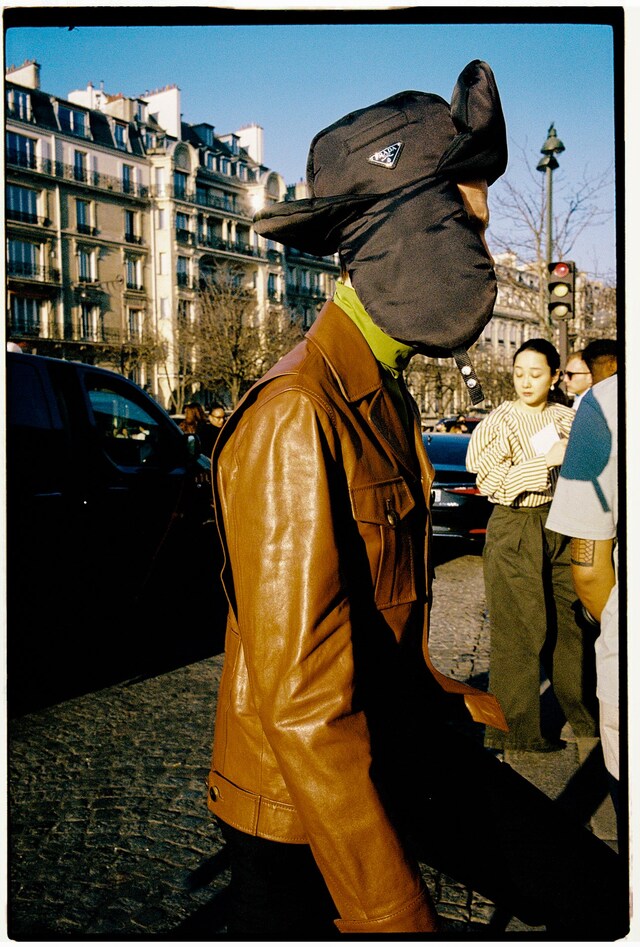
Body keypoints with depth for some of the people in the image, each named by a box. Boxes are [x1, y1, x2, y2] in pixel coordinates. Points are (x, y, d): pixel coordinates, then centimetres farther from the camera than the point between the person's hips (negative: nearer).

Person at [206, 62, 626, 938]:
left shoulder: (387, 397, 4)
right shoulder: (296, 415, -26)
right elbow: (302, 700, -28)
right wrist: (392, 916, -23)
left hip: (405, 744, 8)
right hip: (303, 794, -8)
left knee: (598, 897, 7)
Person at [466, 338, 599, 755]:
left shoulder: (568, 417, 9)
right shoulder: (502, 419, -5)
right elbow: (490, 480, -15)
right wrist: (547, 461, -19)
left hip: (561, 526, 5)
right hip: (515, 529, -5)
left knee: (571, 622, 11)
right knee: (520, 629, -1)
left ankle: (586, 715, 28)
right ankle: (518, 728, 11)